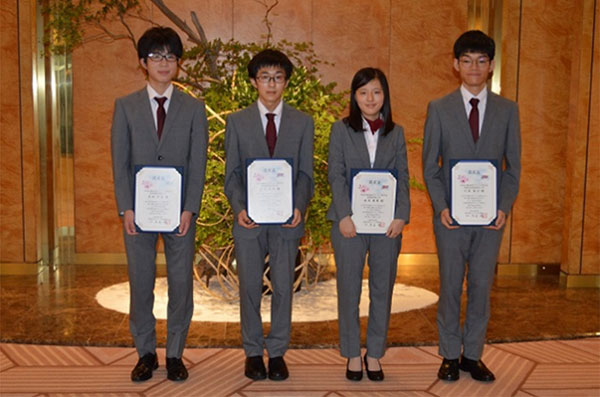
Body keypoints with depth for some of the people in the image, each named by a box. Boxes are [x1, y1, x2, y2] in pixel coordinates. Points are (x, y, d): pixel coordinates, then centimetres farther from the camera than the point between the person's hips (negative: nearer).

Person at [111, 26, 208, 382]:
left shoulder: (194, 109, 6)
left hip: (180, 211, 0)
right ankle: (146, 353, 21)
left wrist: (189, 209, -10)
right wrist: (126, 209, -7)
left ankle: (175, 354, 19)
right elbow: (120, 162, 3)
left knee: (181, 284, 4)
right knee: (141, 284, 7)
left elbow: (198, 164, 0)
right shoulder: (125, 106, 7)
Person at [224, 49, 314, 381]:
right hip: (249, 219, 0)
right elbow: (232, 173, 3)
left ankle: (277, 352, 20)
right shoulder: (237, 121, 5)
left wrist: (299, 207, -13)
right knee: (250, 287, 8)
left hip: (286, 220, 0)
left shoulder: (302, 122, 6)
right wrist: (239, 208, -12)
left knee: (283, 287, 6)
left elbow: (305, 173, 4)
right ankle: (253, 352, 23)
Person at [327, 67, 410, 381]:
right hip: (350, 222, -1)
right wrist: (344, 215, -13)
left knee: (383, 289, 7)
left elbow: (403, 177, 5)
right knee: (349, 289, 4)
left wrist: (401, 215, -8)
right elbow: (336, 176, -2)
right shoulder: (340, 130, 5)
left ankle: (374, 353, 20)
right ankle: (352, 354, 17)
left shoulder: (396, 133, 10)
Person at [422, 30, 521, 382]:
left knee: (482, 287, 7)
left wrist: (504, 207, -8)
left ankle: (473, 355, 21)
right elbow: (429, 165, 1)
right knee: (450, 286, 7)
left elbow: (514, 166, 5)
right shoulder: (439, 109, 2)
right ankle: (450, 355, 20)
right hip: (451, 215, -1)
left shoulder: (507, 110, 5)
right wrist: (441, 207, -10)